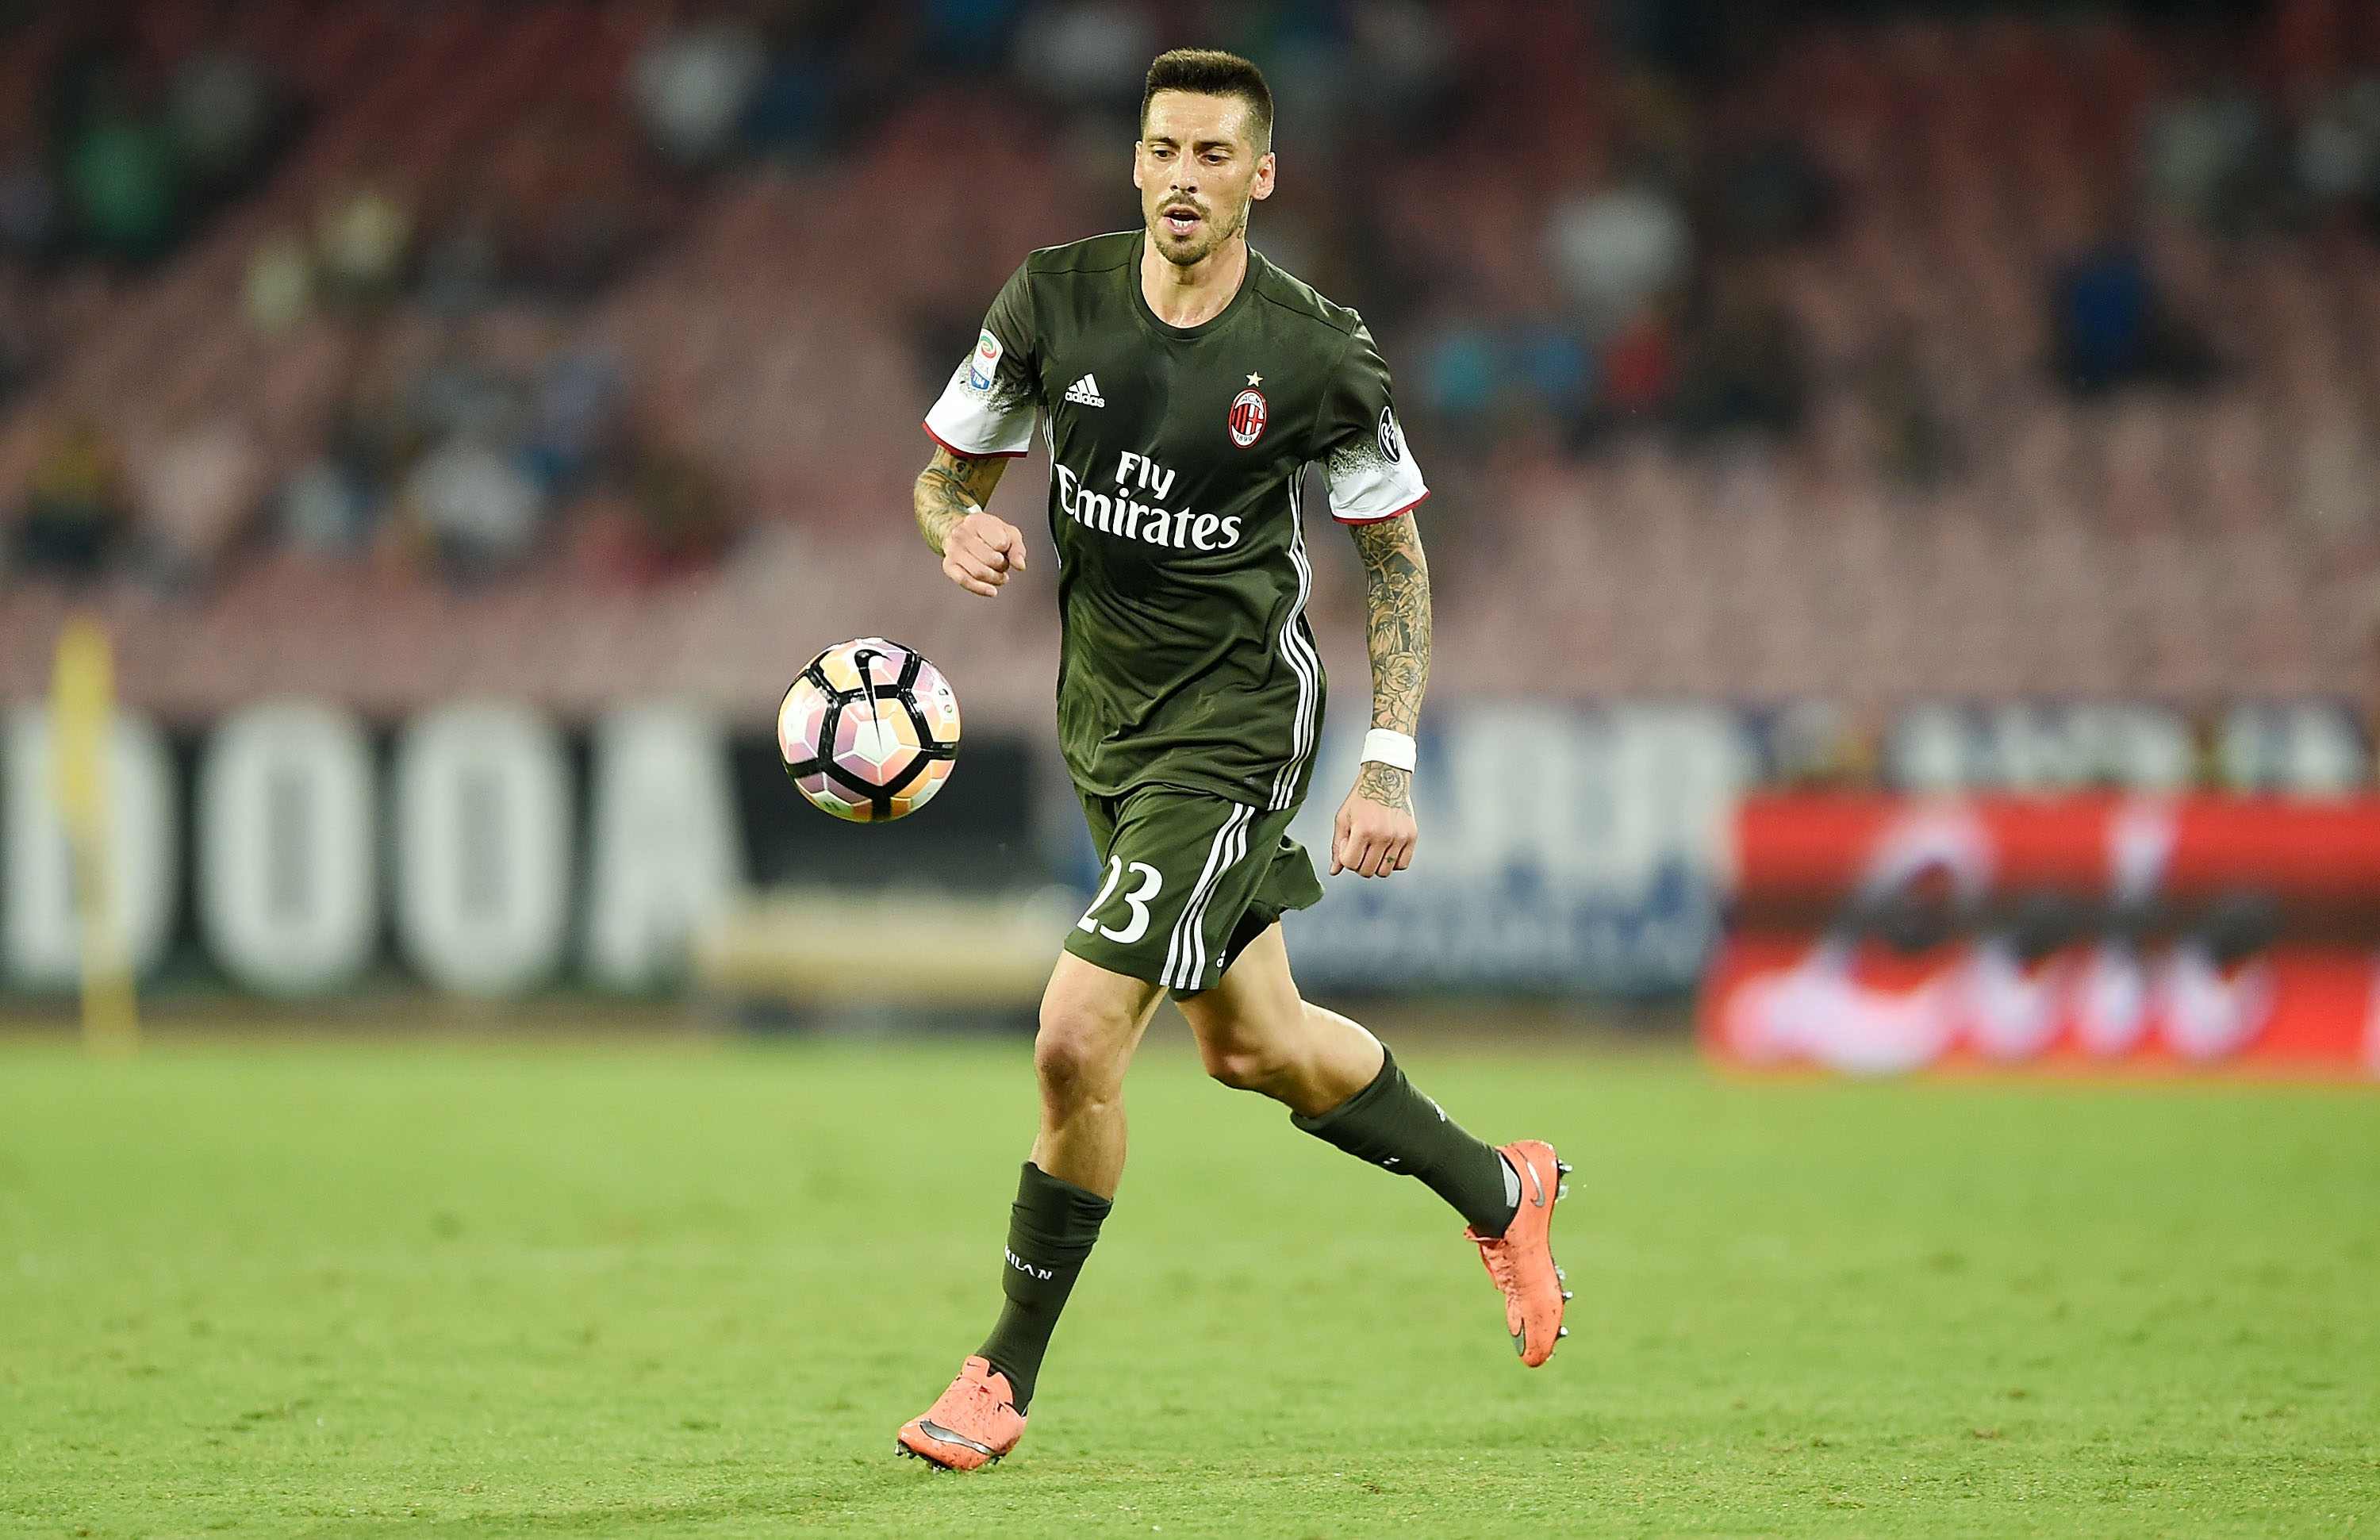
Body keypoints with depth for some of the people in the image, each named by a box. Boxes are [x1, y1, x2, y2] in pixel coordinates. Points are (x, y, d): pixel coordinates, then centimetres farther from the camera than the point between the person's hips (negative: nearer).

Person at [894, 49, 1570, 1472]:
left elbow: (1398, 555, -3)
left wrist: (1390, 765, -9)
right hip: (1108, 724, 6)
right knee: (1255, 1046, 19)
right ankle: (1499, 1191, 44)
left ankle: (1006, 1377, 1)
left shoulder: (1315, 355, -14)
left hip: (1235, 728, -6)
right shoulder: (1056, 302, -6)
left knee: (1076, 1044, -15)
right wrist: (963, 528, -18)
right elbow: (947, 469, 6)